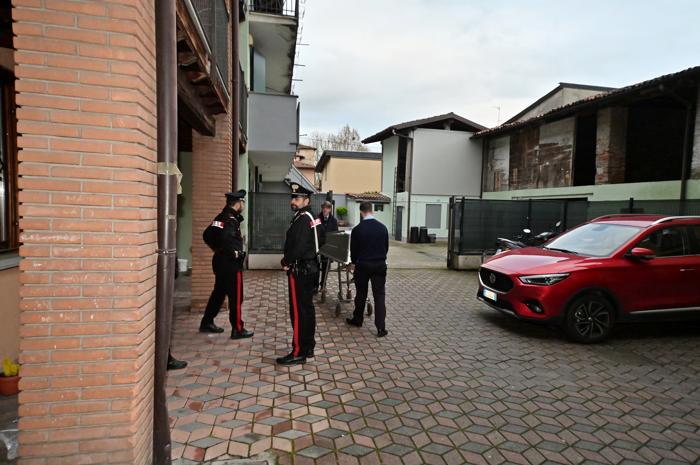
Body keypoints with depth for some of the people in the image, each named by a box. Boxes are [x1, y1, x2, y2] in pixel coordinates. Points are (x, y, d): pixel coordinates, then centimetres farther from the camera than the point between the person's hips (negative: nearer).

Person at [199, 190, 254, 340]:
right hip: (231, 264, -10)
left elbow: (208, 235, 14)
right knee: (236, 296, -1)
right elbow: (223, 238, -33)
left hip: (220, 261, 10)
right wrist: (233, 252, -20)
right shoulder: (231, 220, -18)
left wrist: (217, 249, 16)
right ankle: (237, 329, 6)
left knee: (218, 293, 20)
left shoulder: (222, 217, 11)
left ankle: (206, 323, 30)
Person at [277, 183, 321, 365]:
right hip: (309, 268, 10)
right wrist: (289, 260, 10)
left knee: (298, 311, -4)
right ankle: (308, 347, 25)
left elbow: (299, 247, -25)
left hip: (299, 271, -10)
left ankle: (299, 352, 3)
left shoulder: (303, 220, -17)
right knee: (307, 309, 15)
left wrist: (286, 262, -10)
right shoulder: (309, 217, 14)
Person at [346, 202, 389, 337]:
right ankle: (381, 328, -1)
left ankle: (357, 320, 31)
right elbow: (386, 247, 6)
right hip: (379, 265, 1)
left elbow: (353, 249, -1)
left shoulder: (357, 229, -9)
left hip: (362, 265, -1)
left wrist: (353, 262, 17)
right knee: (379, 296, 3)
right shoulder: (382, 227, -3)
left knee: (361, 294, 15)